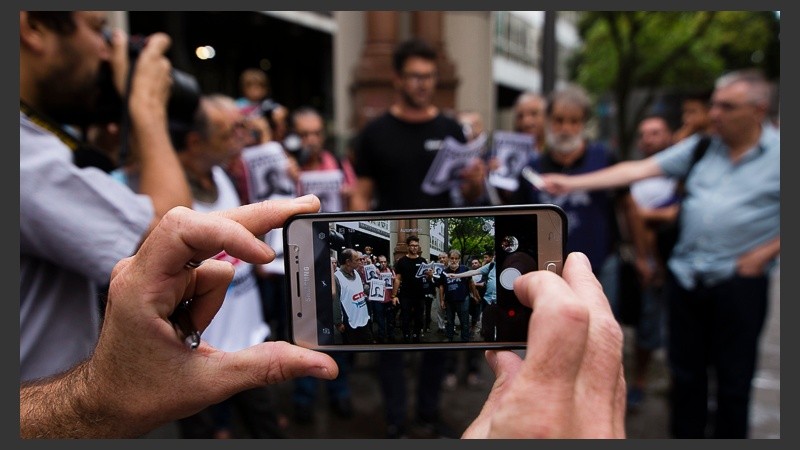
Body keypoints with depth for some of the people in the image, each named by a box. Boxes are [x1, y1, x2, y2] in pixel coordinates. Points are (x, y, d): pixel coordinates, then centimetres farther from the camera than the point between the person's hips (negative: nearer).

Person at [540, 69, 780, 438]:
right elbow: (637, 170, -1)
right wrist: (570, 183, -7)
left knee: (733, 380, 10)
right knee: (685, 373, 15)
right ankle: (685, 435, 31)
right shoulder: (701, 147, 5)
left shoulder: (779, 154, -4)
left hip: (738, 281, -3)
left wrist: (763, 254, -10)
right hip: (685, 275, 3)